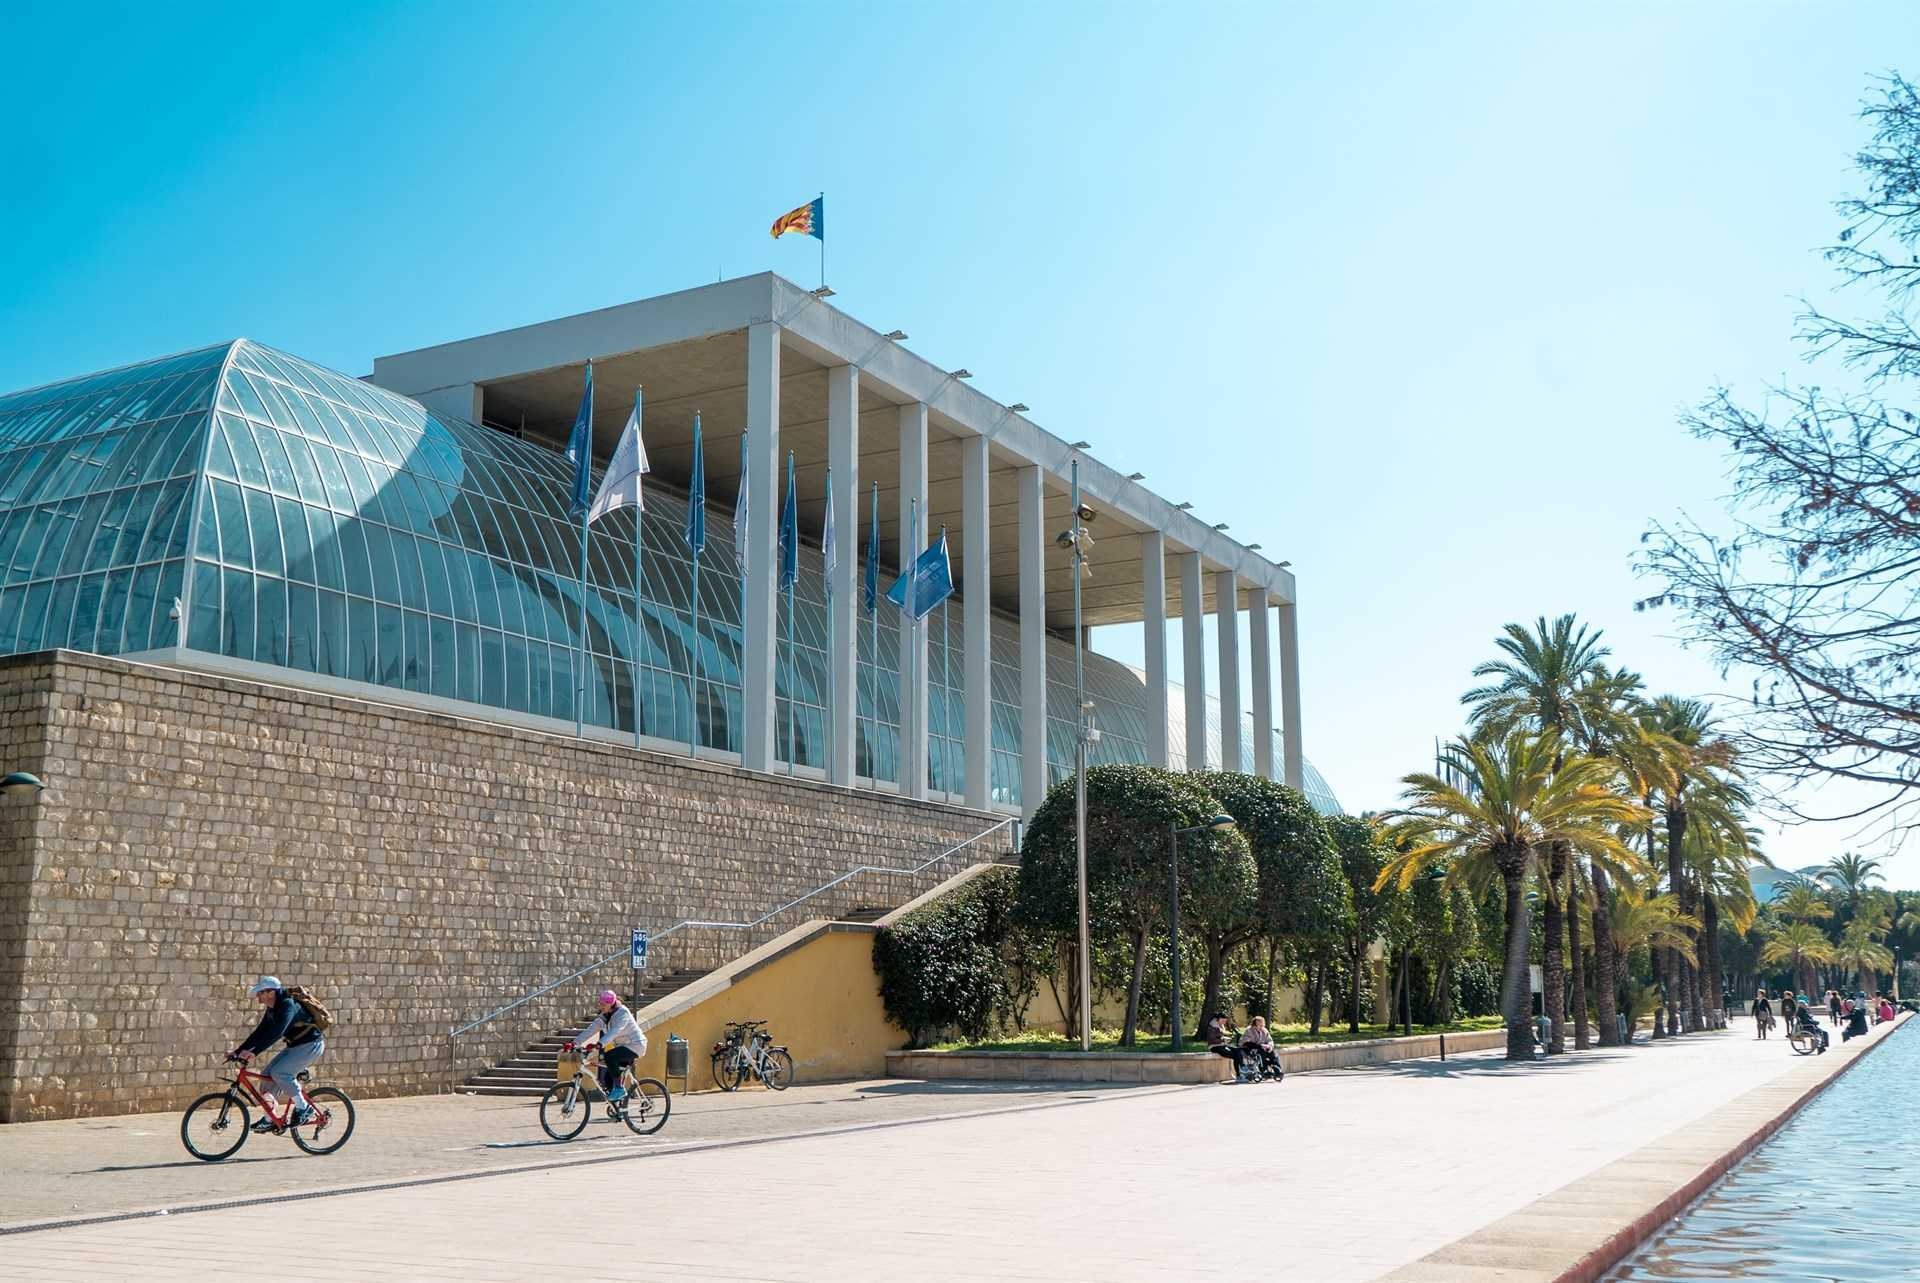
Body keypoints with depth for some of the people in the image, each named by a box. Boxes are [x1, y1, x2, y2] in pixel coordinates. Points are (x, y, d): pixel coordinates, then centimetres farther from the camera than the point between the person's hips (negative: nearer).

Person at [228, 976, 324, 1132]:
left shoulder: (288, 1005, -24)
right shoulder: (272, 1009, 6)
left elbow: (275, 1033, -35)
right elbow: (260, 1032, 8)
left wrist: (253, 1052, -42)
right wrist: (238, 1051, 0)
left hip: (310, 1045, -10)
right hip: (296, 1045, 10)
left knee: (279, 1072, -23)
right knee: (267, 1074, 1)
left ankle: (303, 1108, -8)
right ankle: (269, 1120, 9)